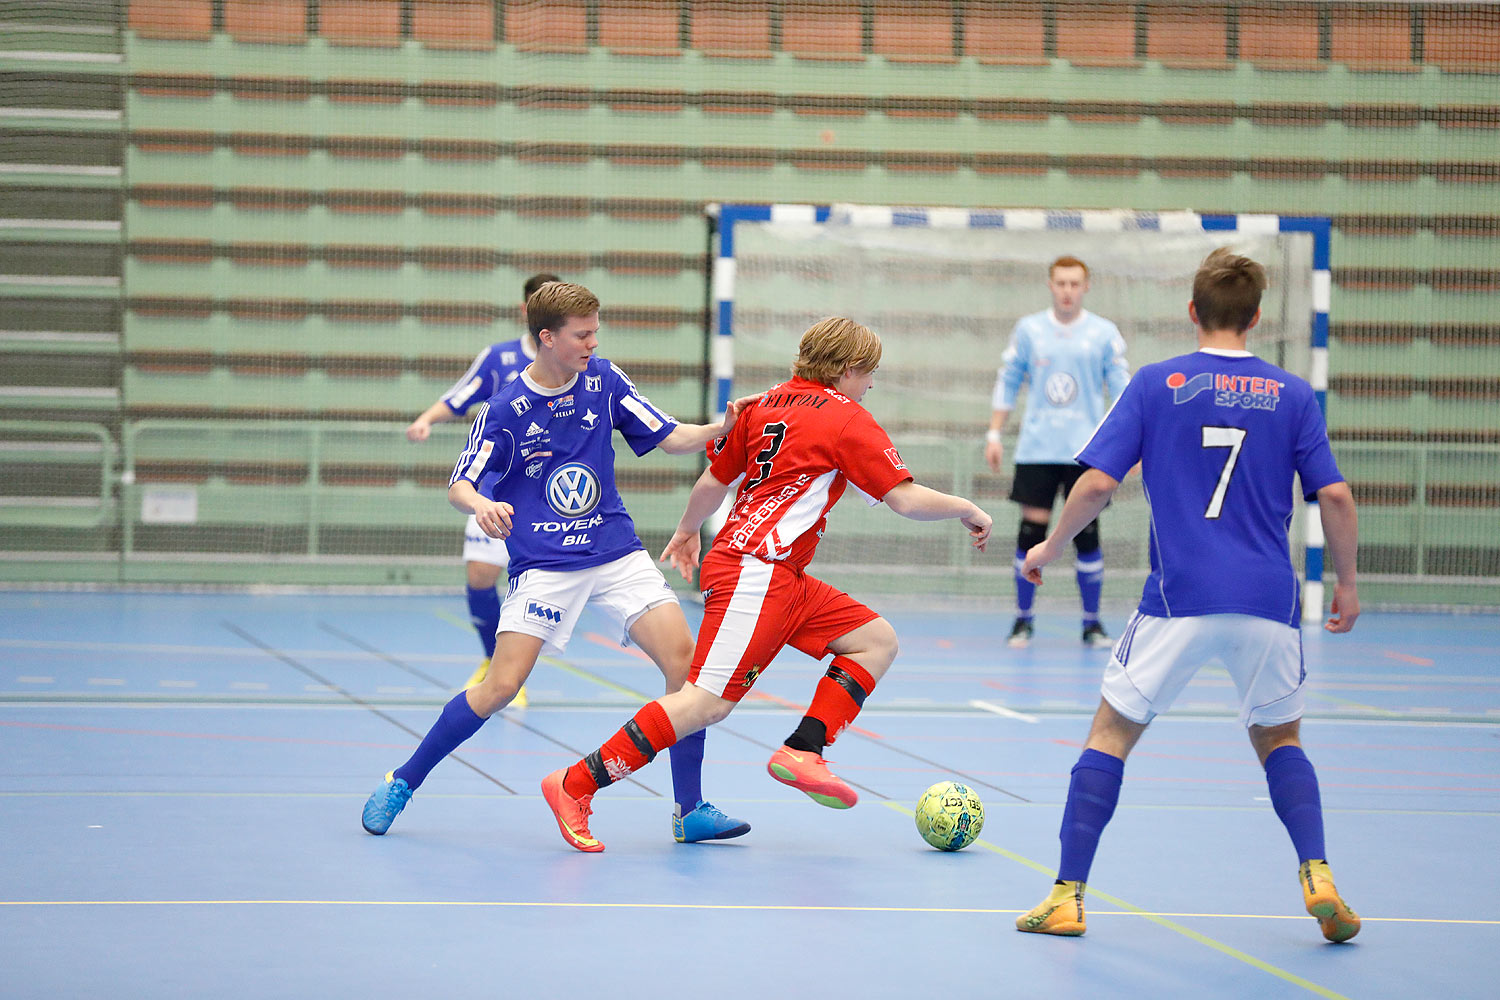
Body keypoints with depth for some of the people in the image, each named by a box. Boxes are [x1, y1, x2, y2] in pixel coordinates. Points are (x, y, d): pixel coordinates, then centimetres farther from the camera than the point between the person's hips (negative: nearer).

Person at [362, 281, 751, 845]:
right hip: (543, 566, -4)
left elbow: (671, 438, 6)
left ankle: (689, 812, -2)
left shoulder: (603, 380, 2)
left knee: (683, 659, -12)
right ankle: (401, 783, 4)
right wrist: (482, 506, -28)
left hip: (617, 554, 4)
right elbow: (460, 487, -5)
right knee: (501, 687, -15)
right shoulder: (504, 409, -8)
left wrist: (725, 427, -13)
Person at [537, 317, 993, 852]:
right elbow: (907, 499, -10)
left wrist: (687, 532, 38)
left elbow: (712, 482, 21)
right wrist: (967, 510, 6)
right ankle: (575, 785, -14)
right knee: (709, 701, -14)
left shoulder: (762, 405, 15)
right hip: (757, 573, -10)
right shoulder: (848, 421, -6)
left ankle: (802, 750, 1)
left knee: (877, 640, 11)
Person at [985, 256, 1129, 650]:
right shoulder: (1028, 329, 6)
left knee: (1087, 534, -2)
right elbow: (1007, 382, 13)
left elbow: (1122, 387, 4)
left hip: (1087, 451, -1)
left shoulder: (1104, 333, 2)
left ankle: (1092, 622, 9)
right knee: (1031, 530, -3)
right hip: (1037, 450, 1)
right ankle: (1023, 619, 9)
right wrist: (994, 433, 8)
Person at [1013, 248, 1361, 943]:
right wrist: (1346, 582, 14)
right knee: (1278, 737, 21)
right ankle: (1317, 876, 1)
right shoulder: (1292, 395, 6)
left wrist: (1049, 548, 13)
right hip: (1269, 600, 2)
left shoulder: (1156, 384, 2)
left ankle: (1067, 897, 3)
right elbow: (1334, 496, 1)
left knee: (1112, 733, 10)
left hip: (1179, 600, -2)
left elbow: (1097, 484, -3)